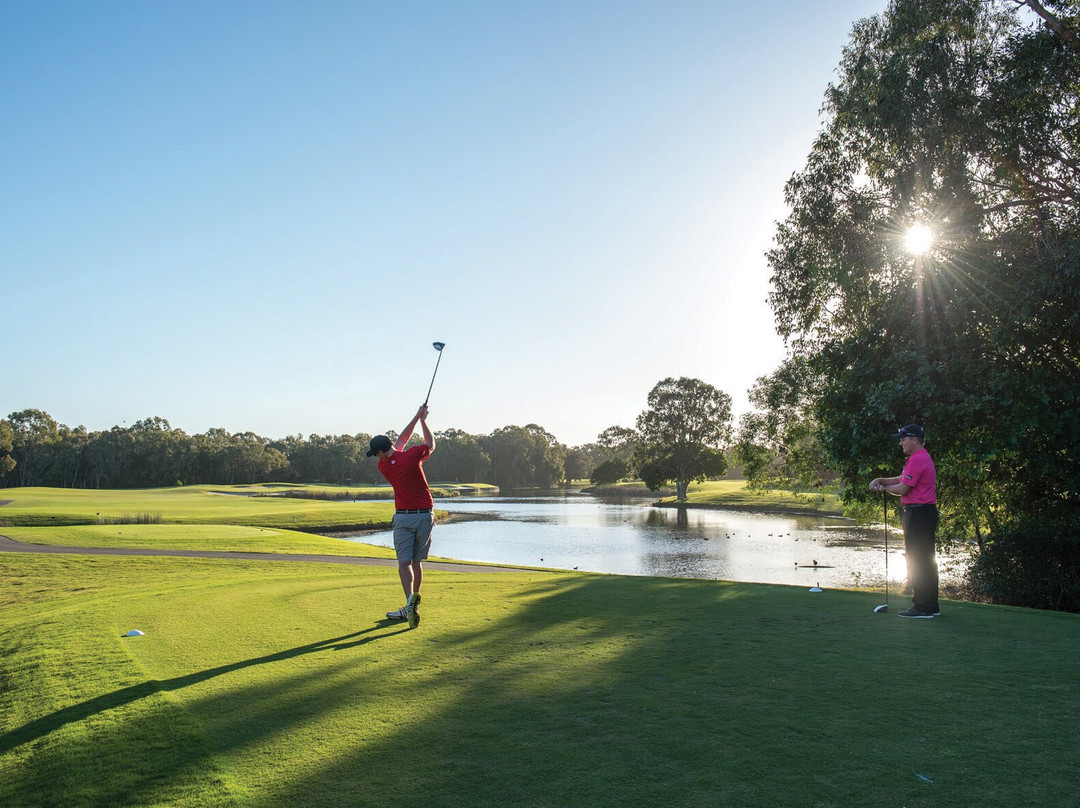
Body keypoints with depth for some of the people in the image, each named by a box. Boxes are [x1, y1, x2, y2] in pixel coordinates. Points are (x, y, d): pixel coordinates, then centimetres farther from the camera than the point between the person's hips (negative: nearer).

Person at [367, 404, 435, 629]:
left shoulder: (383, 466, -2)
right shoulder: (410, 456, -9)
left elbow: (401, 441, 11)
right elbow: (430, 444, 11)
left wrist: (416, 417, 15)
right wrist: (422, 420, 19)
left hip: (403, 517, -1)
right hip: (425, 515, 1)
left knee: (404, 563, -3)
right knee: (417, 562, 12)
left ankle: (411, 599, -28)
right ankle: (412, 606, 19)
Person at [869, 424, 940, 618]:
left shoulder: (918, 460, -17)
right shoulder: (920, 458, 18)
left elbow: (902, 489, -16)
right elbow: (902, 479, 25)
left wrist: (883, 487, 1)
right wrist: (881, 480, 10)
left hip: (918, 513, -11)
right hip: (924, 513, 11)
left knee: (917, 560, -6)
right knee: (926, 560, 13)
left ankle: (923, 607, -3)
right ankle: (930, 606, 18)